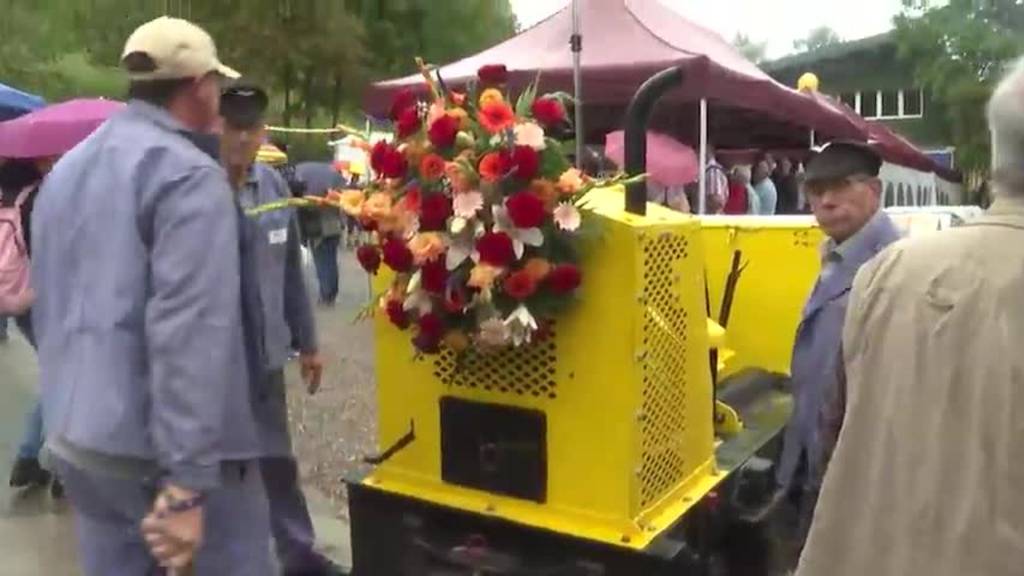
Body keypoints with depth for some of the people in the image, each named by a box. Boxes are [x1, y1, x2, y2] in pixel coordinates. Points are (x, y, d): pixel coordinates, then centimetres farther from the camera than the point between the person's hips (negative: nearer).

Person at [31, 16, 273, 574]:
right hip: (164, 447, -8)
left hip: (75, 436, 8)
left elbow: (49, 308, 18)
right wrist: (186, 483, -25)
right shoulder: (188, 175, -15)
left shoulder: (65, 170, 12)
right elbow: (191, 333, -24)